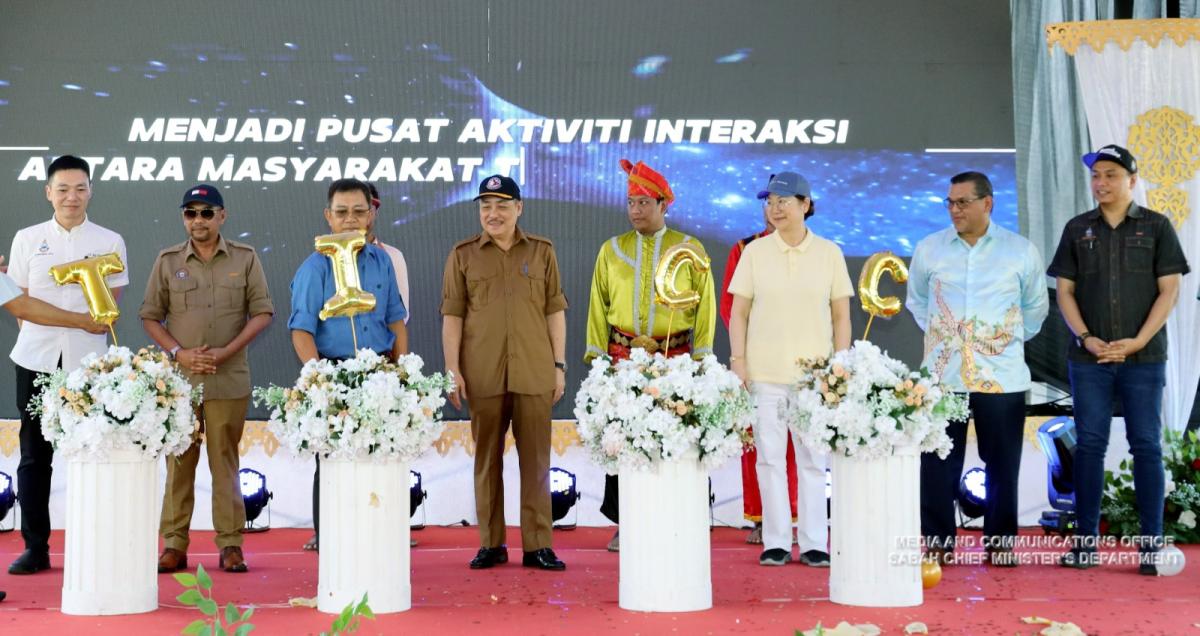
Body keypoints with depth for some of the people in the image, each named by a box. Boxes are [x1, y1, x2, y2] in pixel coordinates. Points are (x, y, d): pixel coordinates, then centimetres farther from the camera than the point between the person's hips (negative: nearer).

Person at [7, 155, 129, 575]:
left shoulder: (109, 241, 6)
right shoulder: (27, 239, 8)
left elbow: (111, 303, 7)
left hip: (87, 359, -1)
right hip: (36, 357, 1)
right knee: (34, 454, 4)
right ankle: (35, 547, 11)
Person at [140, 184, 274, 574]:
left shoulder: (245, 259, 5)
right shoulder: (168, 261, 7)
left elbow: (262, 312, 2)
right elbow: (150, 316, 7)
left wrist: (226, 352, -10)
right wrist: (179, 353, -8)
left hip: (229, 378, -1)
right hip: (178, 377, 1)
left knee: (225, 461, 3)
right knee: (179, 461, 4)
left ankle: (230, 544, 8)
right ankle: (174, 544, 9)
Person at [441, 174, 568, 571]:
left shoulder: (542, 251, 9)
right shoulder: (463, 255, 7)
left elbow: (555, 312, 10)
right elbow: (452, 316, 5)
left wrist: (559, 365, 5)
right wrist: (452, 369, -2)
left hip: (534, 374, 0)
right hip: (482, 375, 0)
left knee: (536, 460, 2)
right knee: (487, 460, 6)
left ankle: (538, 546, 7)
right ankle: (491, 544, 14)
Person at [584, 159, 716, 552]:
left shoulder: (690, 249, 6)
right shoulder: (611, 250, 11)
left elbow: (705, 306, 6)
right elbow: (598, 306, 12)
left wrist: (700, 357, 0)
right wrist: (597, 355, 4)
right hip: (622, 355, 2)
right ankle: (624, 525, 8)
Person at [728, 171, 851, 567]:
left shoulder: (829, 252, 4)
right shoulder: (754, 252, 4)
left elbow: (841, 315, 6)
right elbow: (738, 312, 5)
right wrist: (738, 361, -3)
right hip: (765, 372, 0)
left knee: (812, 459, 4)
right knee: (770, 457, 3)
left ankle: (814, 543, 12)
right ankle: (776, 542, 11)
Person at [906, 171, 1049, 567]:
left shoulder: (1021, 251, 2)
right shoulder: (929, 249, 4)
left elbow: (1036, 306, 14)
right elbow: (916, 301, 18)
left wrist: (1014, 339, 7)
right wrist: (937, 335, 10)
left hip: (1001, 375, 0)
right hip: (942, 374, 1)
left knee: (1002, 463, 5)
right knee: (938, 462, 1)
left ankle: (999, 543, 16)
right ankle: (938, 542, 11)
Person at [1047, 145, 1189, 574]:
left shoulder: (1157, 227, 3)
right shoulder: (1077, 229, 9)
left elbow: (1169, 290, -1)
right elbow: (1064, 290, 7)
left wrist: (1137, 341, -12)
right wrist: (1086, 338, -8)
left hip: (1144, 357, -1)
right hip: (1089, 358, 2)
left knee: (1147, 446, 1)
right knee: (1089, 445, 2)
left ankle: (1152, 545, 5)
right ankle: (1086, 541, 8)